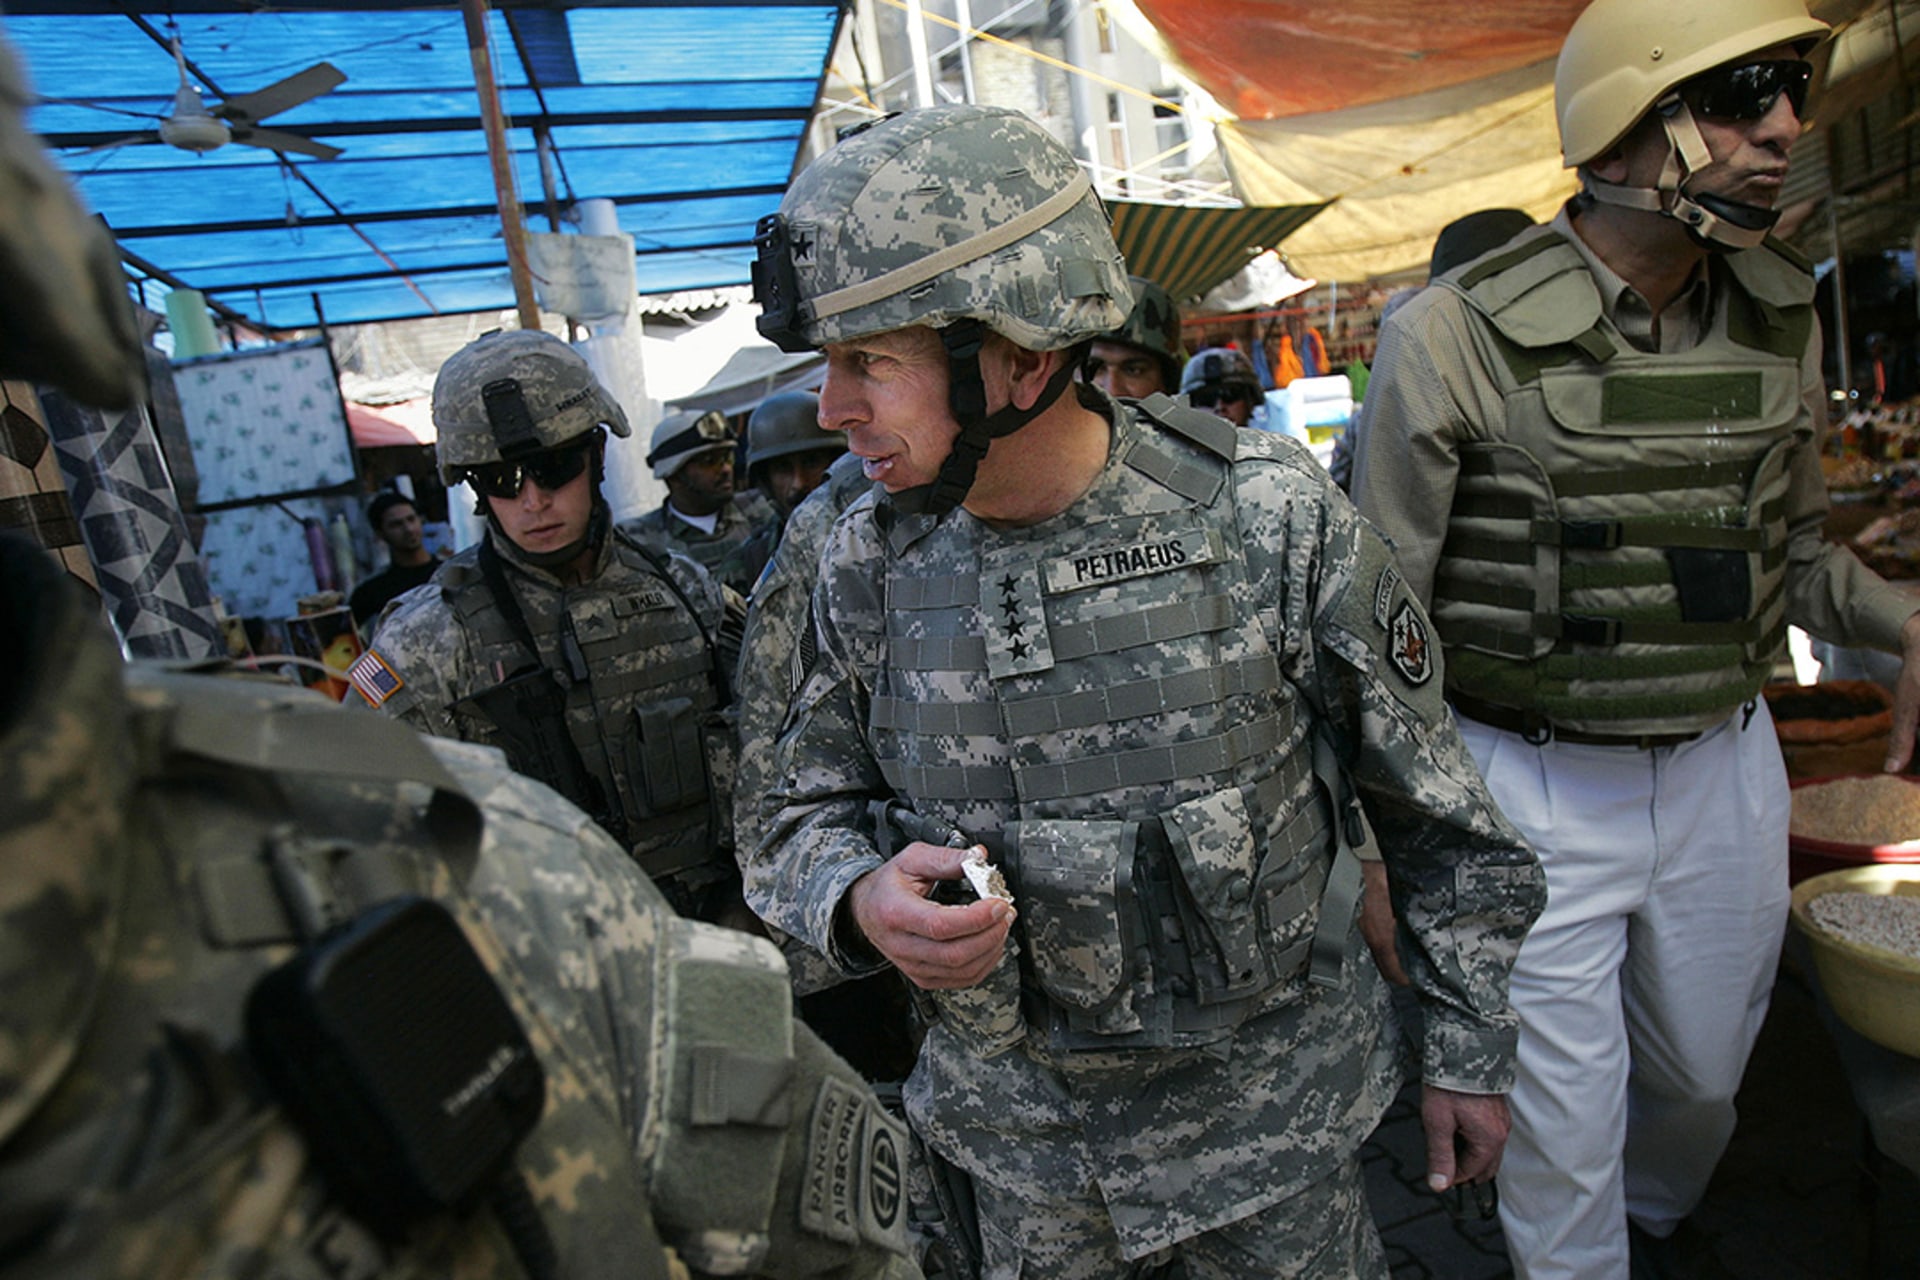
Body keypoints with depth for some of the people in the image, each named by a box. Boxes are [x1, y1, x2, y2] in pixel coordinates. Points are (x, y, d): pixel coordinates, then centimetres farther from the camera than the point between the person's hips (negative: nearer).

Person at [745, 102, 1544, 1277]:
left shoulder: (1272, 521, -20)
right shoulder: (873, 562, -11)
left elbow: (1440, 815, -7)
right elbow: (805, 818, 0)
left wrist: (1471, 1049, 2)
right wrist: (864, 903, -23)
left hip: (1267, 1107, -2)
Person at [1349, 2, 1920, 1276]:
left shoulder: (1782, 318, 1)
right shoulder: (1459, 334, -17)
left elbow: (1793, 545, 14)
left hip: (1727, 771, 6)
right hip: (1533, 791, -6)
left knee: (1705, 1074, 27)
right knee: (1562, 1133, 9)